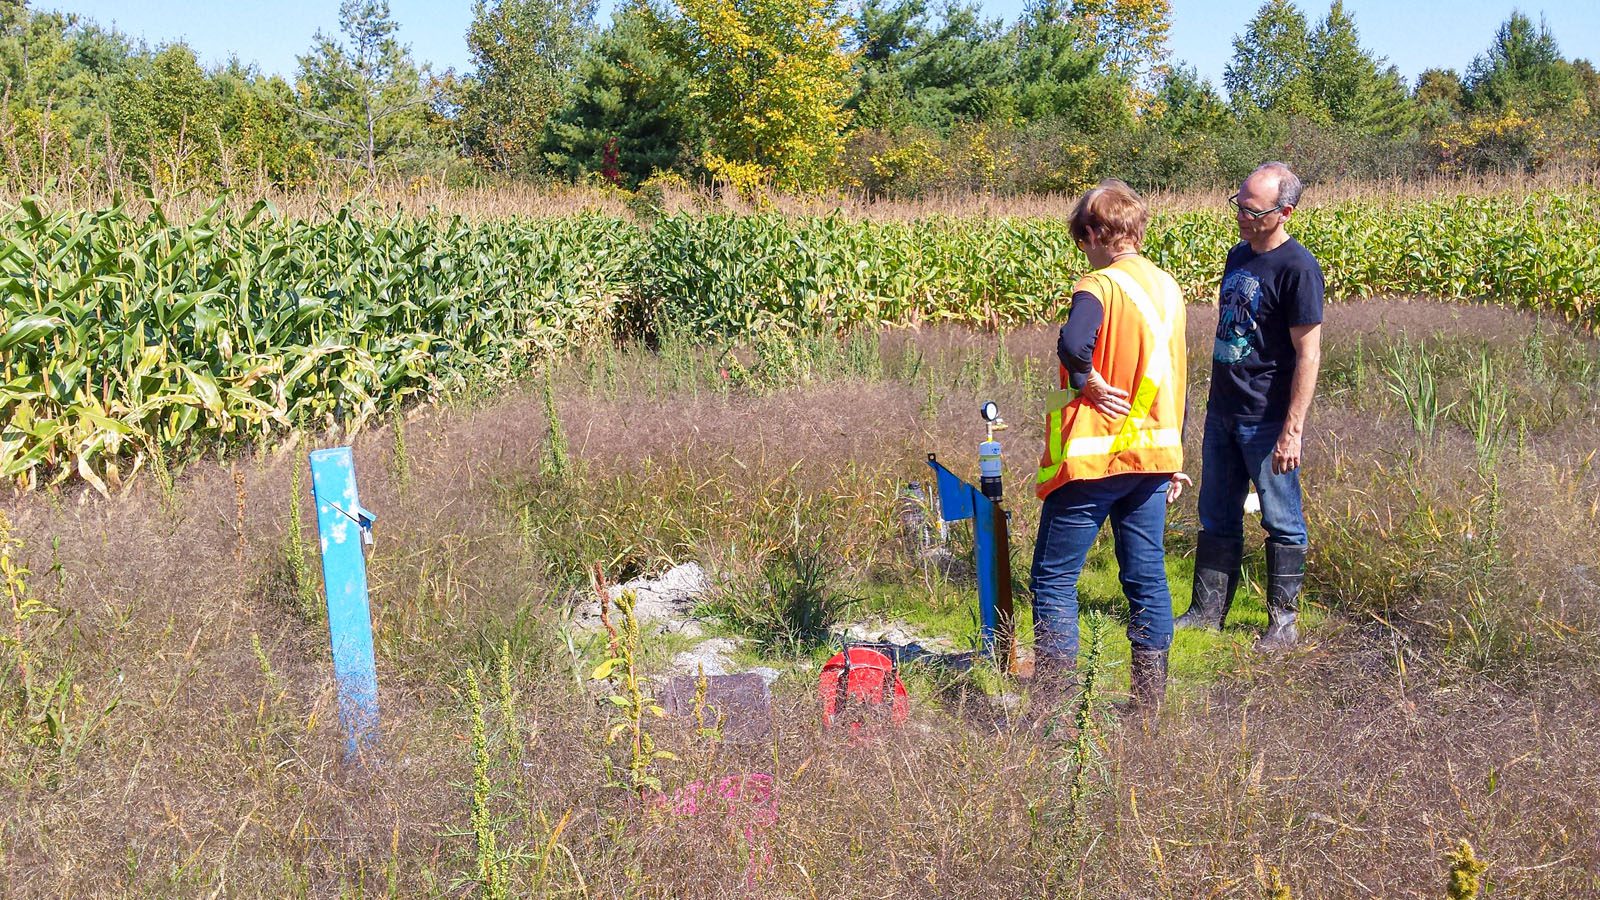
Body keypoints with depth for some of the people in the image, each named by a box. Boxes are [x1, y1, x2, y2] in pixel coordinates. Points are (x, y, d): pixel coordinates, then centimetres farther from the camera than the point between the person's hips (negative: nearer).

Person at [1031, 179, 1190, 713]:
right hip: (1151, 454, 7)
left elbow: (1073, 344, -35)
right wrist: (1174, 456, 22)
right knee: (1148, 579, 12)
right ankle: (1151, 699, 17)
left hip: (1091, 457, -7)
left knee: (1054, 577, 3)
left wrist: (1088, 382, -15)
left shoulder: (1100, 285, -14)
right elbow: (1175, 376, 16)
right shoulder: (1168, 288, 9)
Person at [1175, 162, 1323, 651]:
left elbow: (1308, 355, -17)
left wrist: (1292, 431, -20)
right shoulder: (1239, 254, 9)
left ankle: (1284, 622, 18)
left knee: (1282, 522, 6)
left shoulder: (1297, 269, -16)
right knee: (1217, 518, 14)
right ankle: (1206, 611, 25)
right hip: (1222, 413, 8)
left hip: (1268, 422, -8)